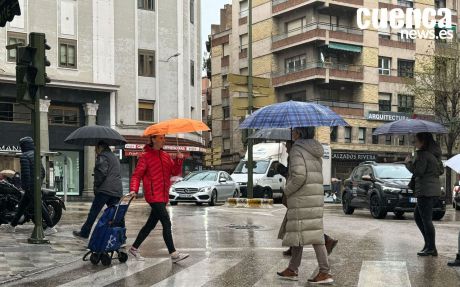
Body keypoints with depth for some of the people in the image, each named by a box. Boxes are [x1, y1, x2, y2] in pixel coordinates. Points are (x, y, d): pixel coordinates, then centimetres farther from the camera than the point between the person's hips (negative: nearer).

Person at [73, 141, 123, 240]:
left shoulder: (103, 157, -4)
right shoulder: (114, 157, 25)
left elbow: (102, 172, -15)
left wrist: (96, 186, -4)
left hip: (105, 190, -8)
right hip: (117, 191, 8)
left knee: (93, 212, -1)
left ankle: (84, 233, 4)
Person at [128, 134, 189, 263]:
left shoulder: (166, 156, 15)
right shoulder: (146, 156, -5)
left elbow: (175, 172, 11)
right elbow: (136, 175, -6)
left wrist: (179, 160, -6)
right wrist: (133, 189, -21)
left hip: (163, 196, 7)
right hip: (153, 196, -7)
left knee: (151, 224, 13)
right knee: (166, 223, -12)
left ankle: (134, 248, 26)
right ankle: (173, 254, -10)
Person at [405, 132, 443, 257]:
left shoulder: (423, 154, -14)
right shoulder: (434, 154, 14)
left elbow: (418, 171, -18)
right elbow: (441, 170, 19)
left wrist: (408, 162, -3)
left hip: (425, 190, -10)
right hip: (435, 189, 10)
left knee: (426, 220, -5)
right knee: (418, 216, 18)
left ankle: (431, 248, -2)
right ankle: (429, 243, 17)